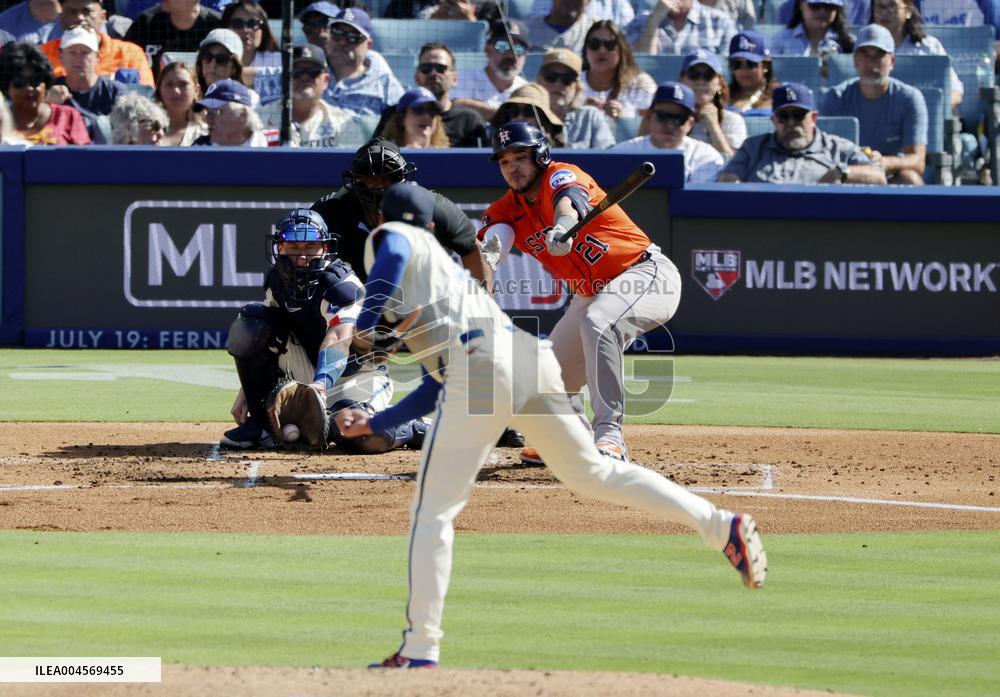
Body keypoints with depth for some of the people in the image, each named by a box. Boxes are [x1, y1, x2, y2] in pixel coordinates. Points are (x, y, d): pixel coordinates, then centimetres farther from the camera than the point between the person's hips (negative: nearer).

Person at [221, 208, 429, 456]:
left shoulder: (342, 286, -23)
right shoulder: (277, 280, -2)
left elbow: (338, 341, -40)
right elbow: (260, 347, 4)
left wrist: (320, 384, -58)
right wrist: (246, 394, -5)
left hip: (357, 375, -6)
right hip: (311, 373, 6)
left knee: (362, 437, -38)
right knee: (251, 322, -15)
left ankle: (415, 430, -1)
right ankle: (260, 425, -9)